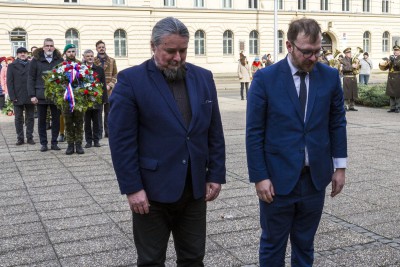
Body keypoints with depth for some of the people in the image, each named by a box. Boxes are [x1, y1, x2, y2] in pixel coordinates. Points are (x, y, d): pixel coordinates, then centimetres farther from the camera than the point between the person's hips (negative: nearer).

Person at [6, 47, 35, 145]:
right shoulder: (12, 66, 6)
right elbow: (9, 82, 1)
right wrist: (12, 96, -8)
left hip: (30, 96, 0)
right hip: (18, 97, 0)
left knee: (30, 118, 5)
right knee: (18, 118, 4)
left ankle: (30, 137, 12)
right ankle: (20, 138, 9)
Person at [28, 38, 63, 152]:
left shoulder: (59, 59, 4)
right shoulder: (36, 60, 0)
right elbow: (31, 78, -1)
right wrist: (32, 95, -7)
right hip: (41, 95, -1)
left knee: (56, 119, 6)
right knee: (41, 120, 6)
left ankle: (54, 143, 16)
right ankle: (43, 143, 14)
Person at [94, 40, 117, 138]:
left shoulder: (112, 61, 12)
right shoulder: (93, 61, 4)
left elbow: (115, 74, 8)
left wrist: (110, 85, -6)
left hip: (109, 90, 2)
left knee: (108, 112, 6)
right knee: (98, 112, -1)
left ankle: (108, 132, 13)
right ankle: (98, 133, 4)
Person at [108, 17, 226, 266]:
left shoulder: (203, 77, 5)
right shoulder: (131, 80, -9)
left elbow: (215, 133, 8)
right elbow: (121, 140, -11)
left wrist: (215, 175, 5)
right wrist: (132, 188, -14)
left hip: (195, 188, 4)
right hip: (153, 190, -4)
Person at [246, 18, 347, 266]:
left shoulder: (330, 76, 0)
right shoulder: (265, 78, -9)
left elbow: (337, 123, 8)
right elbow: (254, 132, -8)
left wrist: (340, 166, 6)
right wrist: (259, 177, -10)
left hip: (316, 178, 3)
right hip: (278, 178, -3)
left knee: (305, 244, 17)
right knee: (272, 245, 11)